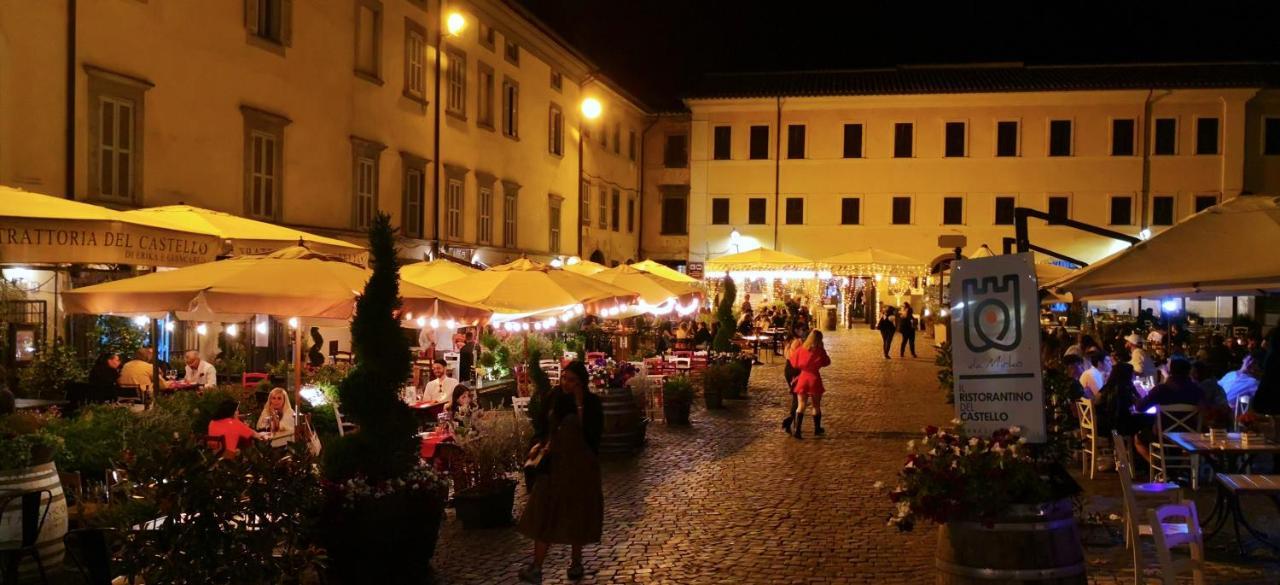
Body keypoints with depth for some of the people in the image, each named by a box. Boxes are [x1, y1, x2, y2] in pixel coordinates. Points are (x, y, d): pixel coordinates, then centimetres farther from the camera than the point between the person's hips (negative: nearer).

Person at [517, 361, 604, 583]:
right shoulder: (554, 397, -1)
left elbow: (591, 433, -20)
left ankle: (576, 562, 27)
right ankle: (536, 567, -1)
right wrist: (540, 443, -5)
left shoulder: (591, 403, -10)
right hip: (554, 463, 3)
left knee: (577, 514, 9)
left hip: (581, 466, -3)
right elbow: (543, 426, 11)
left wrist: (579, 405, -24)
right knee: (544, 514, -2)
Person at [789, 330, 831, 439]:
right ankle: (817, 429, 27)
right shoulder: (820, 351, -9)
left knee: (801, 406, 4)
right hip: (814, 378, -2)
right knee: (816, 405, 15)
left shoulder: (800, 349, -4)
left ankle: (796, 429, -8)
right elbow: (826, 362, 6)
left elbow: (794, 363, 4)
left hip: (802, 378, 2)